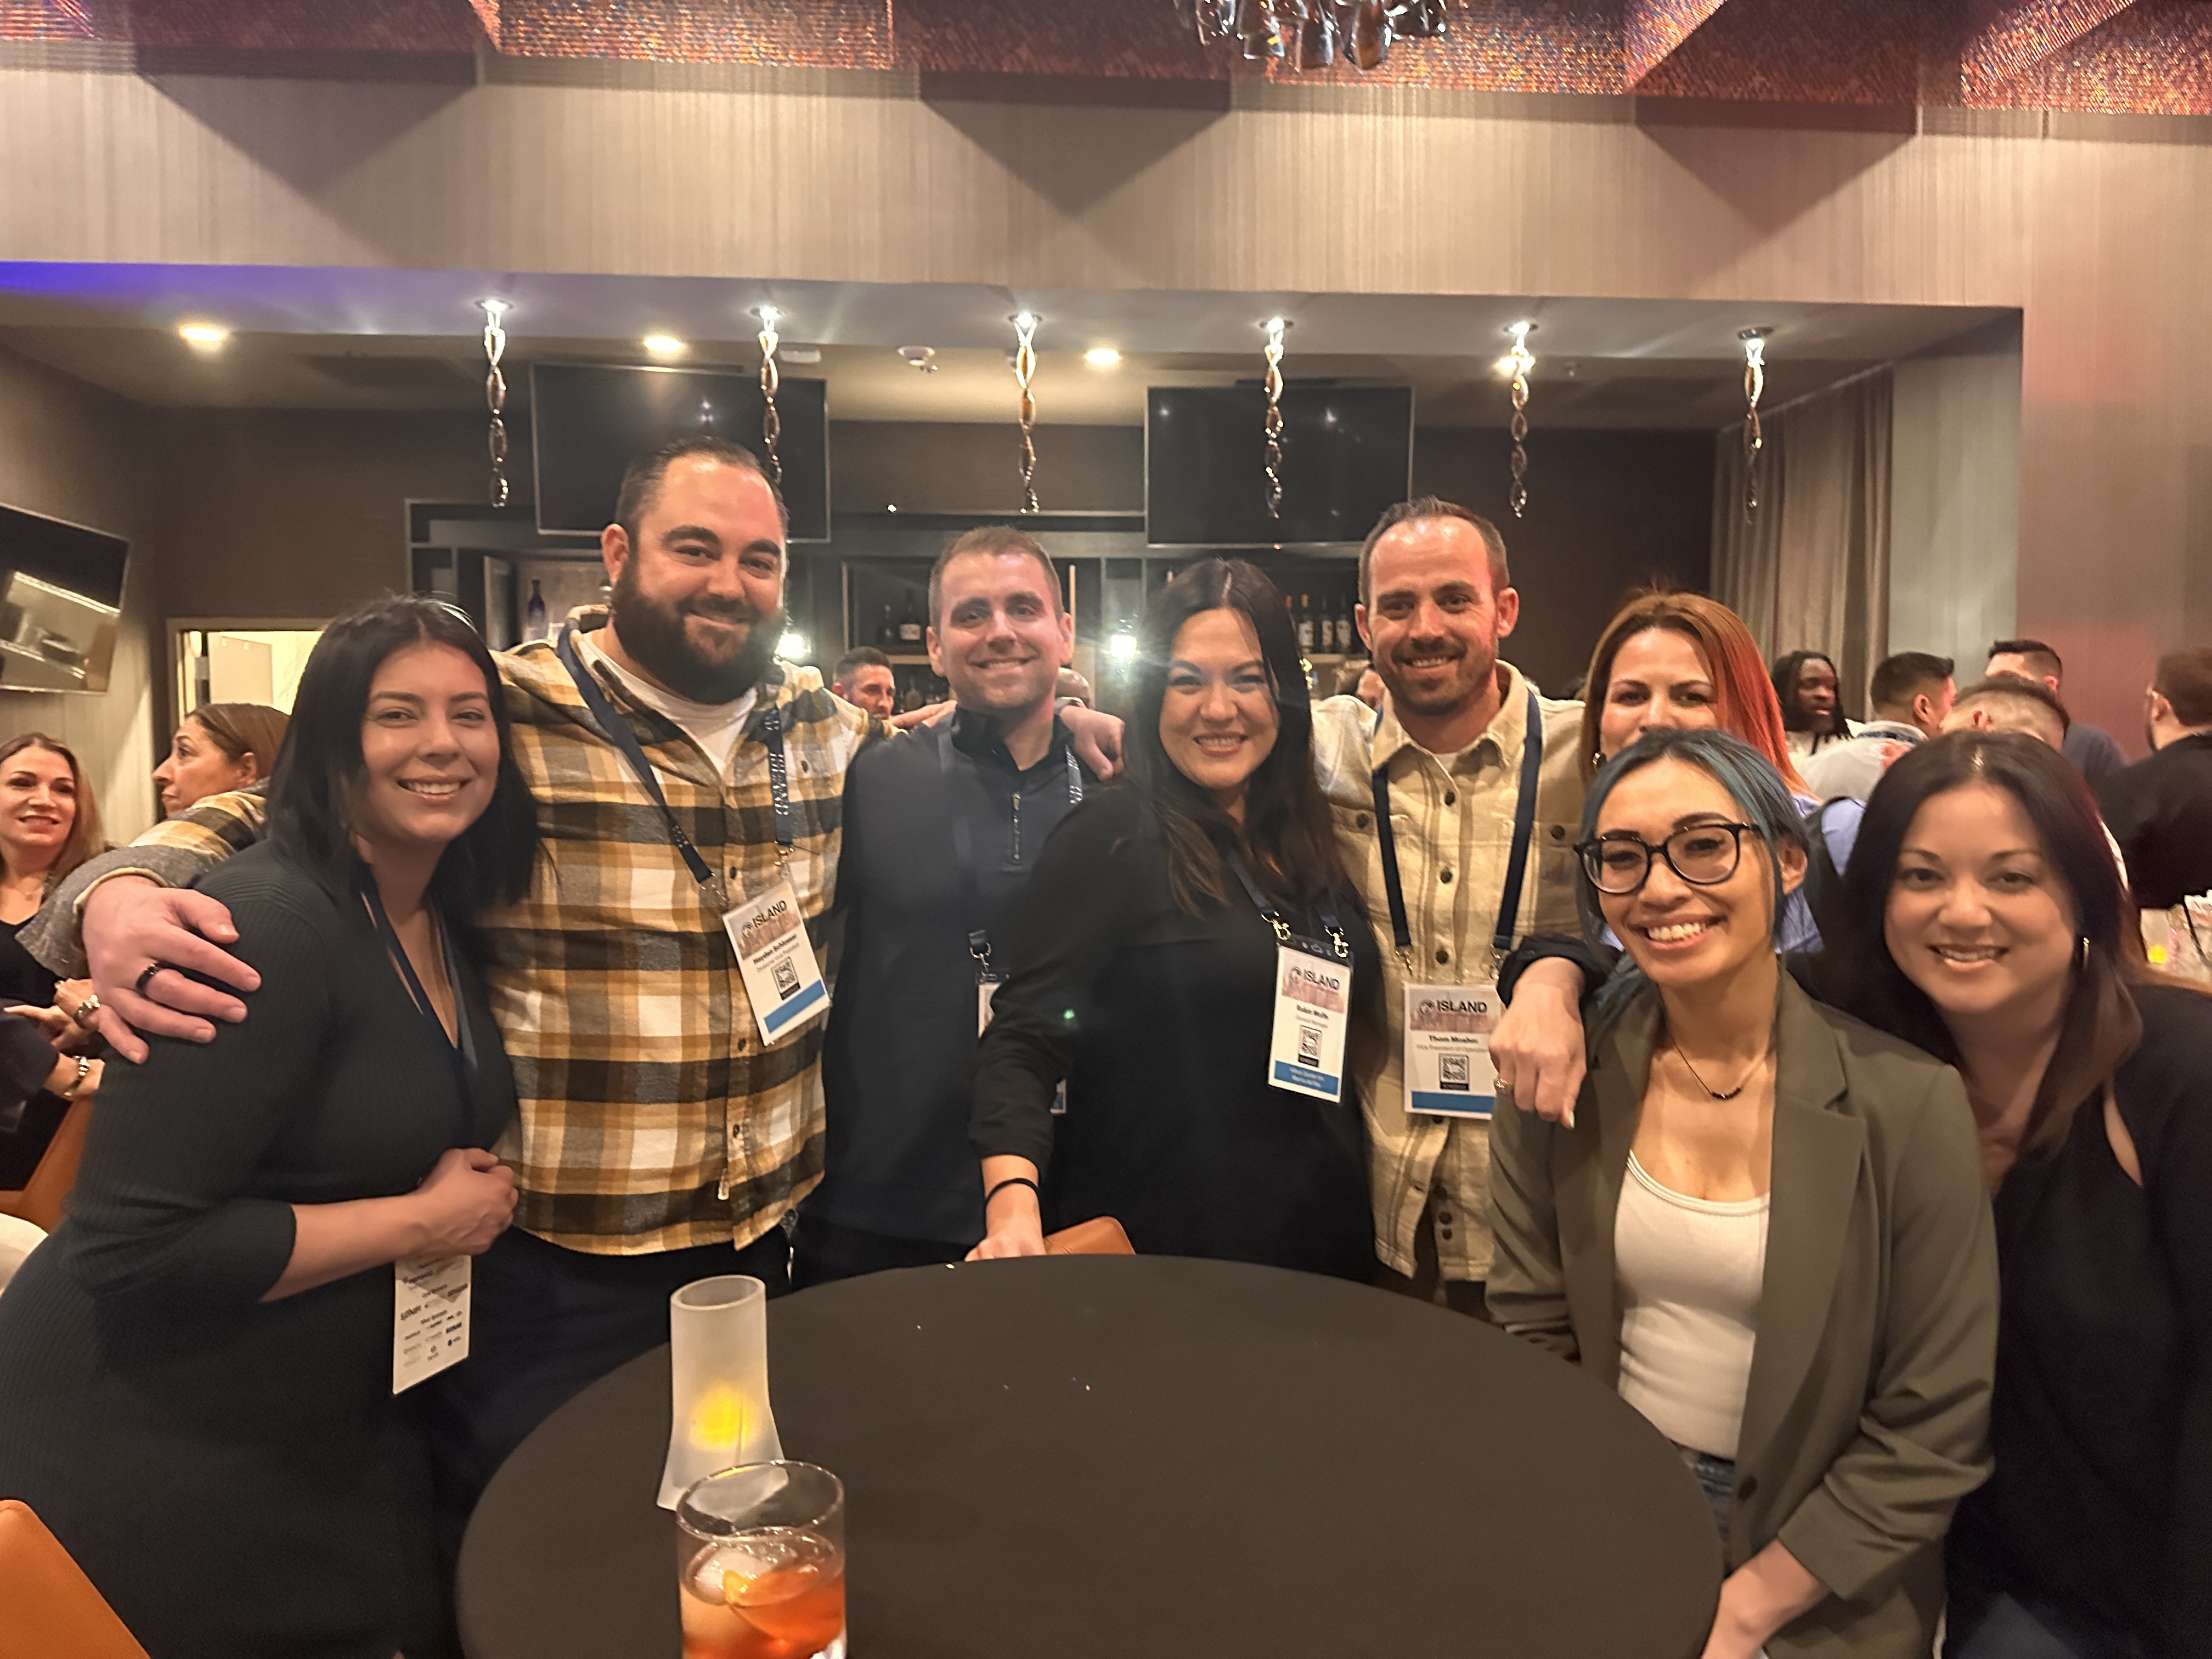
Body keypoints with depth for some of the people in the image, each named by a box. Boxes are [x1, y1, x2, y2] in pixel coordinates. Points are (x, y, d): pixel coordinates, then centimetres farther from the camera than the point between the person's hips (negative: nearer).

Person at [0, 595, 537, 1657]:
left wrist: (479, 1194, 0)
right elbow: (130, 1244, -27)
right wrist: (420, 1222, -21)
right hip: (151, 1464, -7)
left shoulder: (454, 923, 1)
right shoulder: (266, 923, -24)